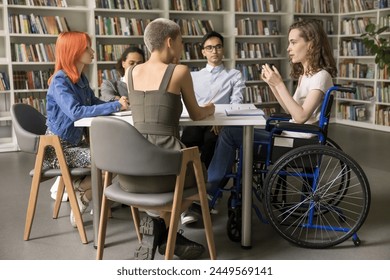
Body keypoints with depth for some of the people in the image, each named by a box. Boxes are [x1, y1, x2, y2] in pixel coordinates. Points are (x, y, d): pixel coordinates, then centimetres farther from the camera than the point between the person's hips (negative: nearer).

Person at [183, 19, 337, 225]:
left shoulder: (321, 76, -13)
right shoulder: (305, 74, 16)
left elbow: (300, 117, -22)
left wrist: (279, 84, -21)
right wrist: (271, 84, 8)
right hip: (293, 136, 9)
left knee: (230, 133, -14)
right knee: (230, 131, -4)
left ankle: (206, 197, -4)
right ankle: (208, 194, -4)